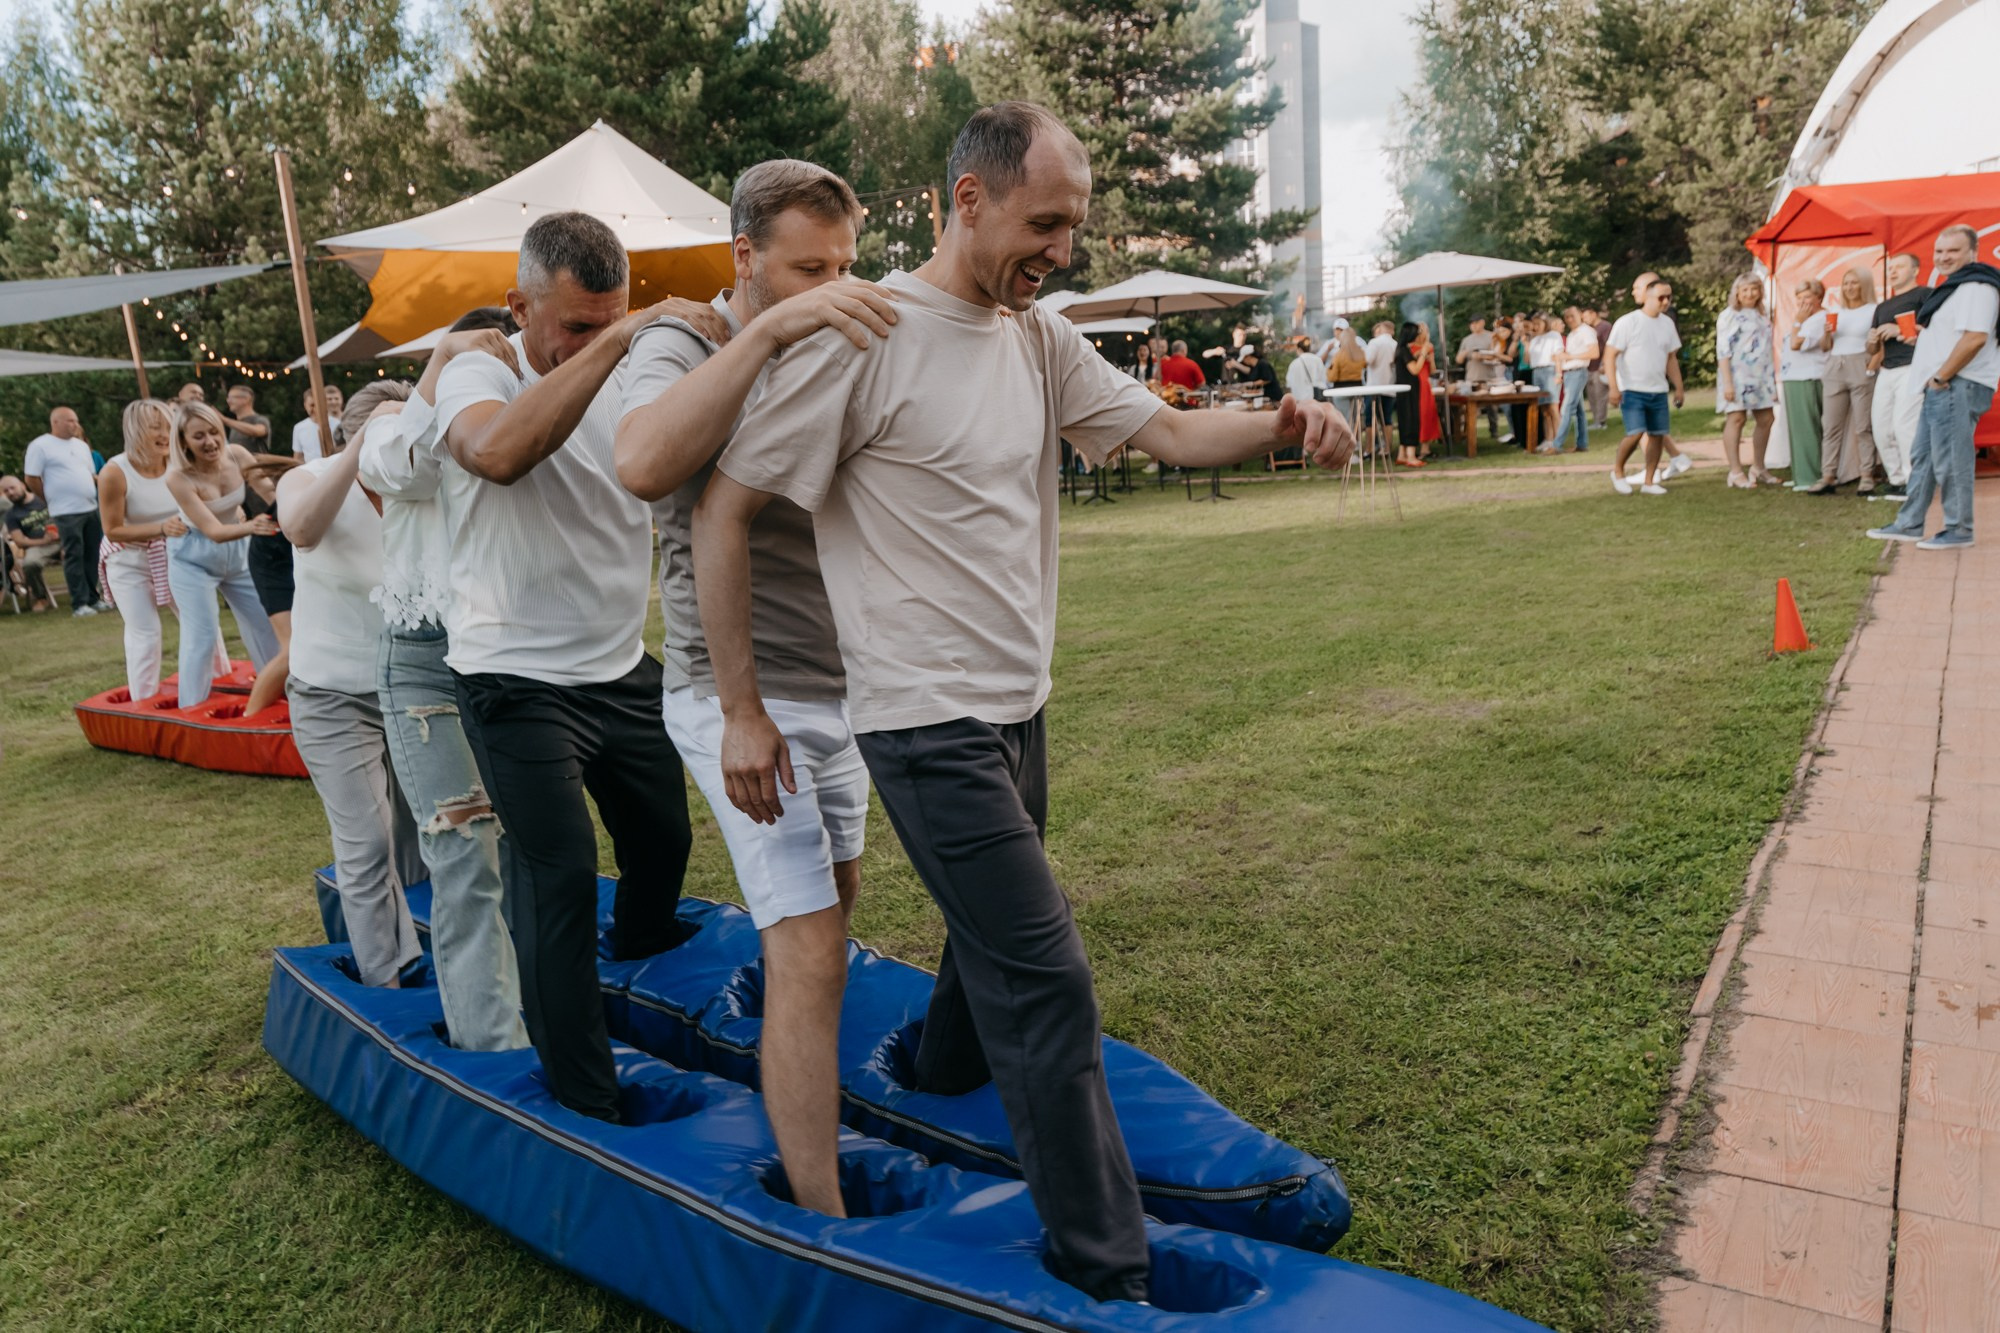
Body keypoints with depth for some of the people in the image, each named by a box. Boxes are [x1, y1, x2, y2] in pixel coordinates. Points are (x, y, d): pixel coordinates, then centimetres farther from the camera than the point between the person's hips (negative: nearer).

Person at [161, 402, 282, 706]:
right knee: (202, 637, -7)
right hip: (194, 560, -5)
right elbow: (214, 532, -31)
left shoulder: (237, 455, -16)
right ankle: (192, 711, 6)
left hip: (237, 553, 5)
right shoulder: (178, 477, -27)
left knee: (266, 623, 10)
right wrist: (251, 526, -50)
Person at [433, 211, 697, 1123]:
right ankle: (585, 1103, 6)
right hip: (517, 680, -5)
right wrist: (614, 343, -36)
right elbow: (499, 451, -36)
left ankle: (640, 953, 53)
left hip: (623, 669, 5)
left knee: (662, 838, 19)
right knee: (560, 876, -7)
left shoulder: (633, 380, 2)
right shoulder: (477, 375, -11)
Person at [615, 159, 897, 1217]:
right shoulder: (685, 351, -11)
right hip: (747, 694, -8)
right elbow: (643, 465, -34)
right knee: (810, 953, -11)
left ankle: (796, 1075, 43)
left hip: (837, 684, 8)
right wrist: (767, 330, -38)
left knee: (837, 893, 20)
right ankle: (824, 1221, -2)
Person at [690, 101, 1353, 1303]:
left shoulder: (1040, 339, 7)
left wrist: (1282, 425, -15)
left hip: (1019, 707, 8)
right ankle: (1108, 1274, 10)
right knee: (1046, 981, -6)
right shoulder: (866, 337, -15)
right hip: (929, 721, -8)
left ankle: (939, 1098, 52)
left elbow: (1169, 431, 7)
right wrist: (743, 709, -11)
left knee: (994, 937, 24)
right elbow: (723, 509, -12)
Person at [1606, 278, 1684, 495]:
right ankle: (1617, 471, 8)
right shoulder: (1628, 322, -9)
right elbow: (1610, 355, -11)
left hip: (1658, 391, 6)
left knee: (1658, 435, 4)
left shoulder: (1667, 324, 9)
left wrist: (1679, 387, 13)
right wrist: (1614, 388, -18)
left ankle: (1649, 482, 13)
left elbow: (1671, 358, 17)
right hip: (1632, 390, -6)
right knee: (1635, 433, -16)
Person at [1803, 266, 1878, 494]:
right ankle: (1828, 476, 1)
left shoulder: (1874, 311, 1)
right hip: (1834, 370, 5)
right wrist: (1827, 334, 0)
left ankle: (1867, 475, 0)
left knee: (1863, 426, -4)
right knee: (1830, 426, 1)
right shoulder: (1835, 313, 16)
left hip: (1861, 370, -5)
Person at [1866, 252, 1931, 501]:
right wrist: (1872, 341, 3)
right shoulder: (1883, 307, 24)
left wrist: (1901, 331, -17)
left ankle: (1913, 485, -13)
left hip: (1912, 368, -8)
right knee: (1882, 429, 2)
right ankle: (1897, 482, 9)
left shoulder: (1924, 295, 1)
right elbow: (1873, 351, 25)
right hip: (1886, 372, 8)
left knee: (1904, 426, -16)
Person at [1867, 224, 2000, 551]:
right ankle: (1909, 524, 22)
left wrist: (1941, 377, -19)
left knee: (1950, 461, -7)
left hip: (1958, 386, -11)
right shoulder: (1955, 285, 19)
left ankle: (1958, 531, 1)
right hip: (1941, 386, 11)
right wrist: (1936, 379, 16)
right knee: (1923, 456, 14)